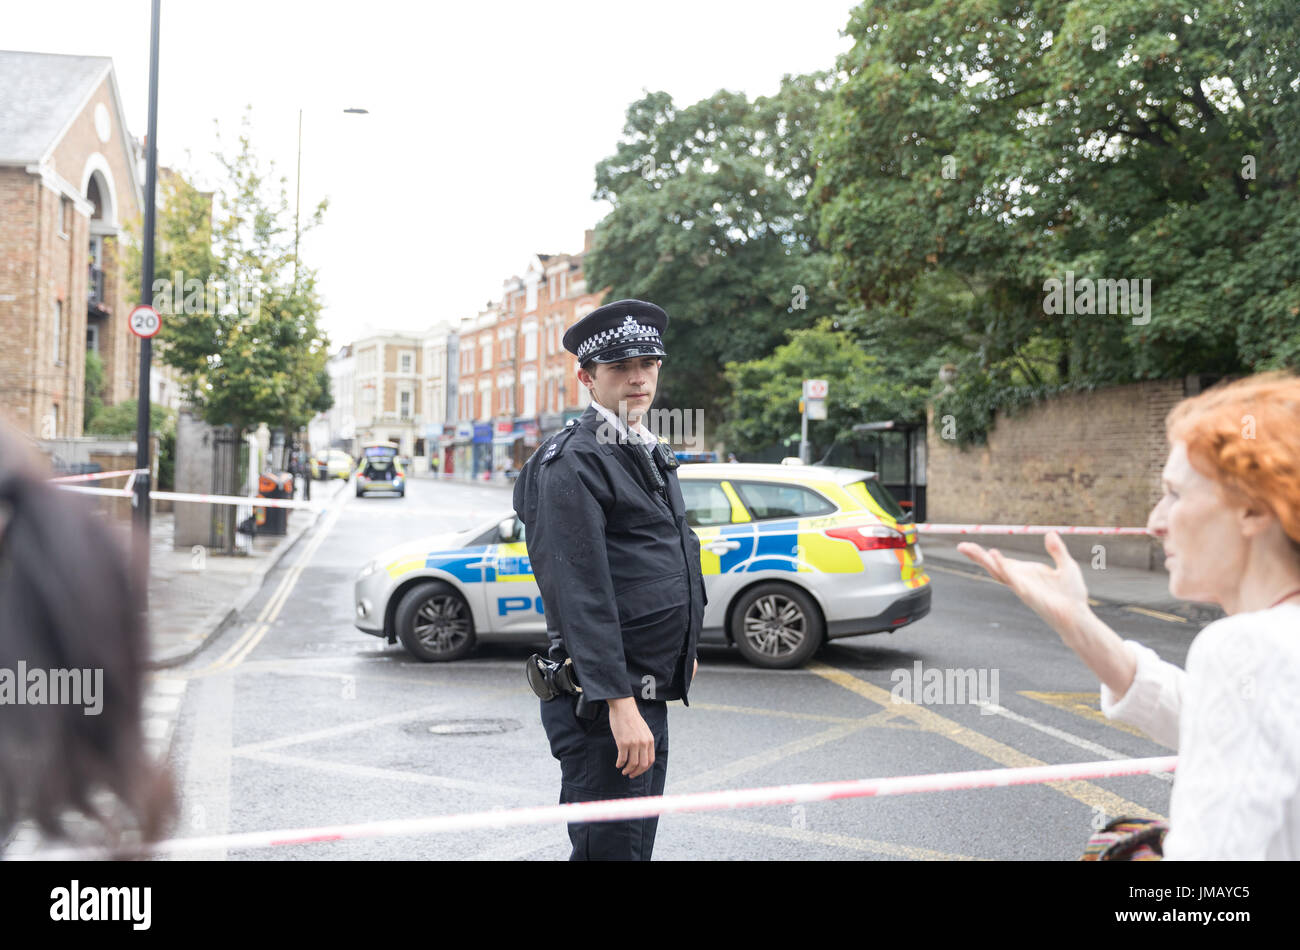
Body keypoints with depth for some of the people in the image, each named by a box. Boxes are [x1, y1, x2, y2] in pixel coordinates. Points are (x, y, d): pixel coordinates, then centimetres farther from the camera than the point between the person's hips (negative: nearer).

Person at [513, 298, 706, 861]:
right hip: (604, 701, -9)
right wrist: (619, 703, -26)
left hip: (647, 693, 9)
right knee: (609, 847, -3)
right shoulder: (573, 462, -16)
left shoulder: (651, 454, 15)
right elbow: (581, 594, -22)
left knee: (636, 842, 19)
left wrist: (682, 649, 28)